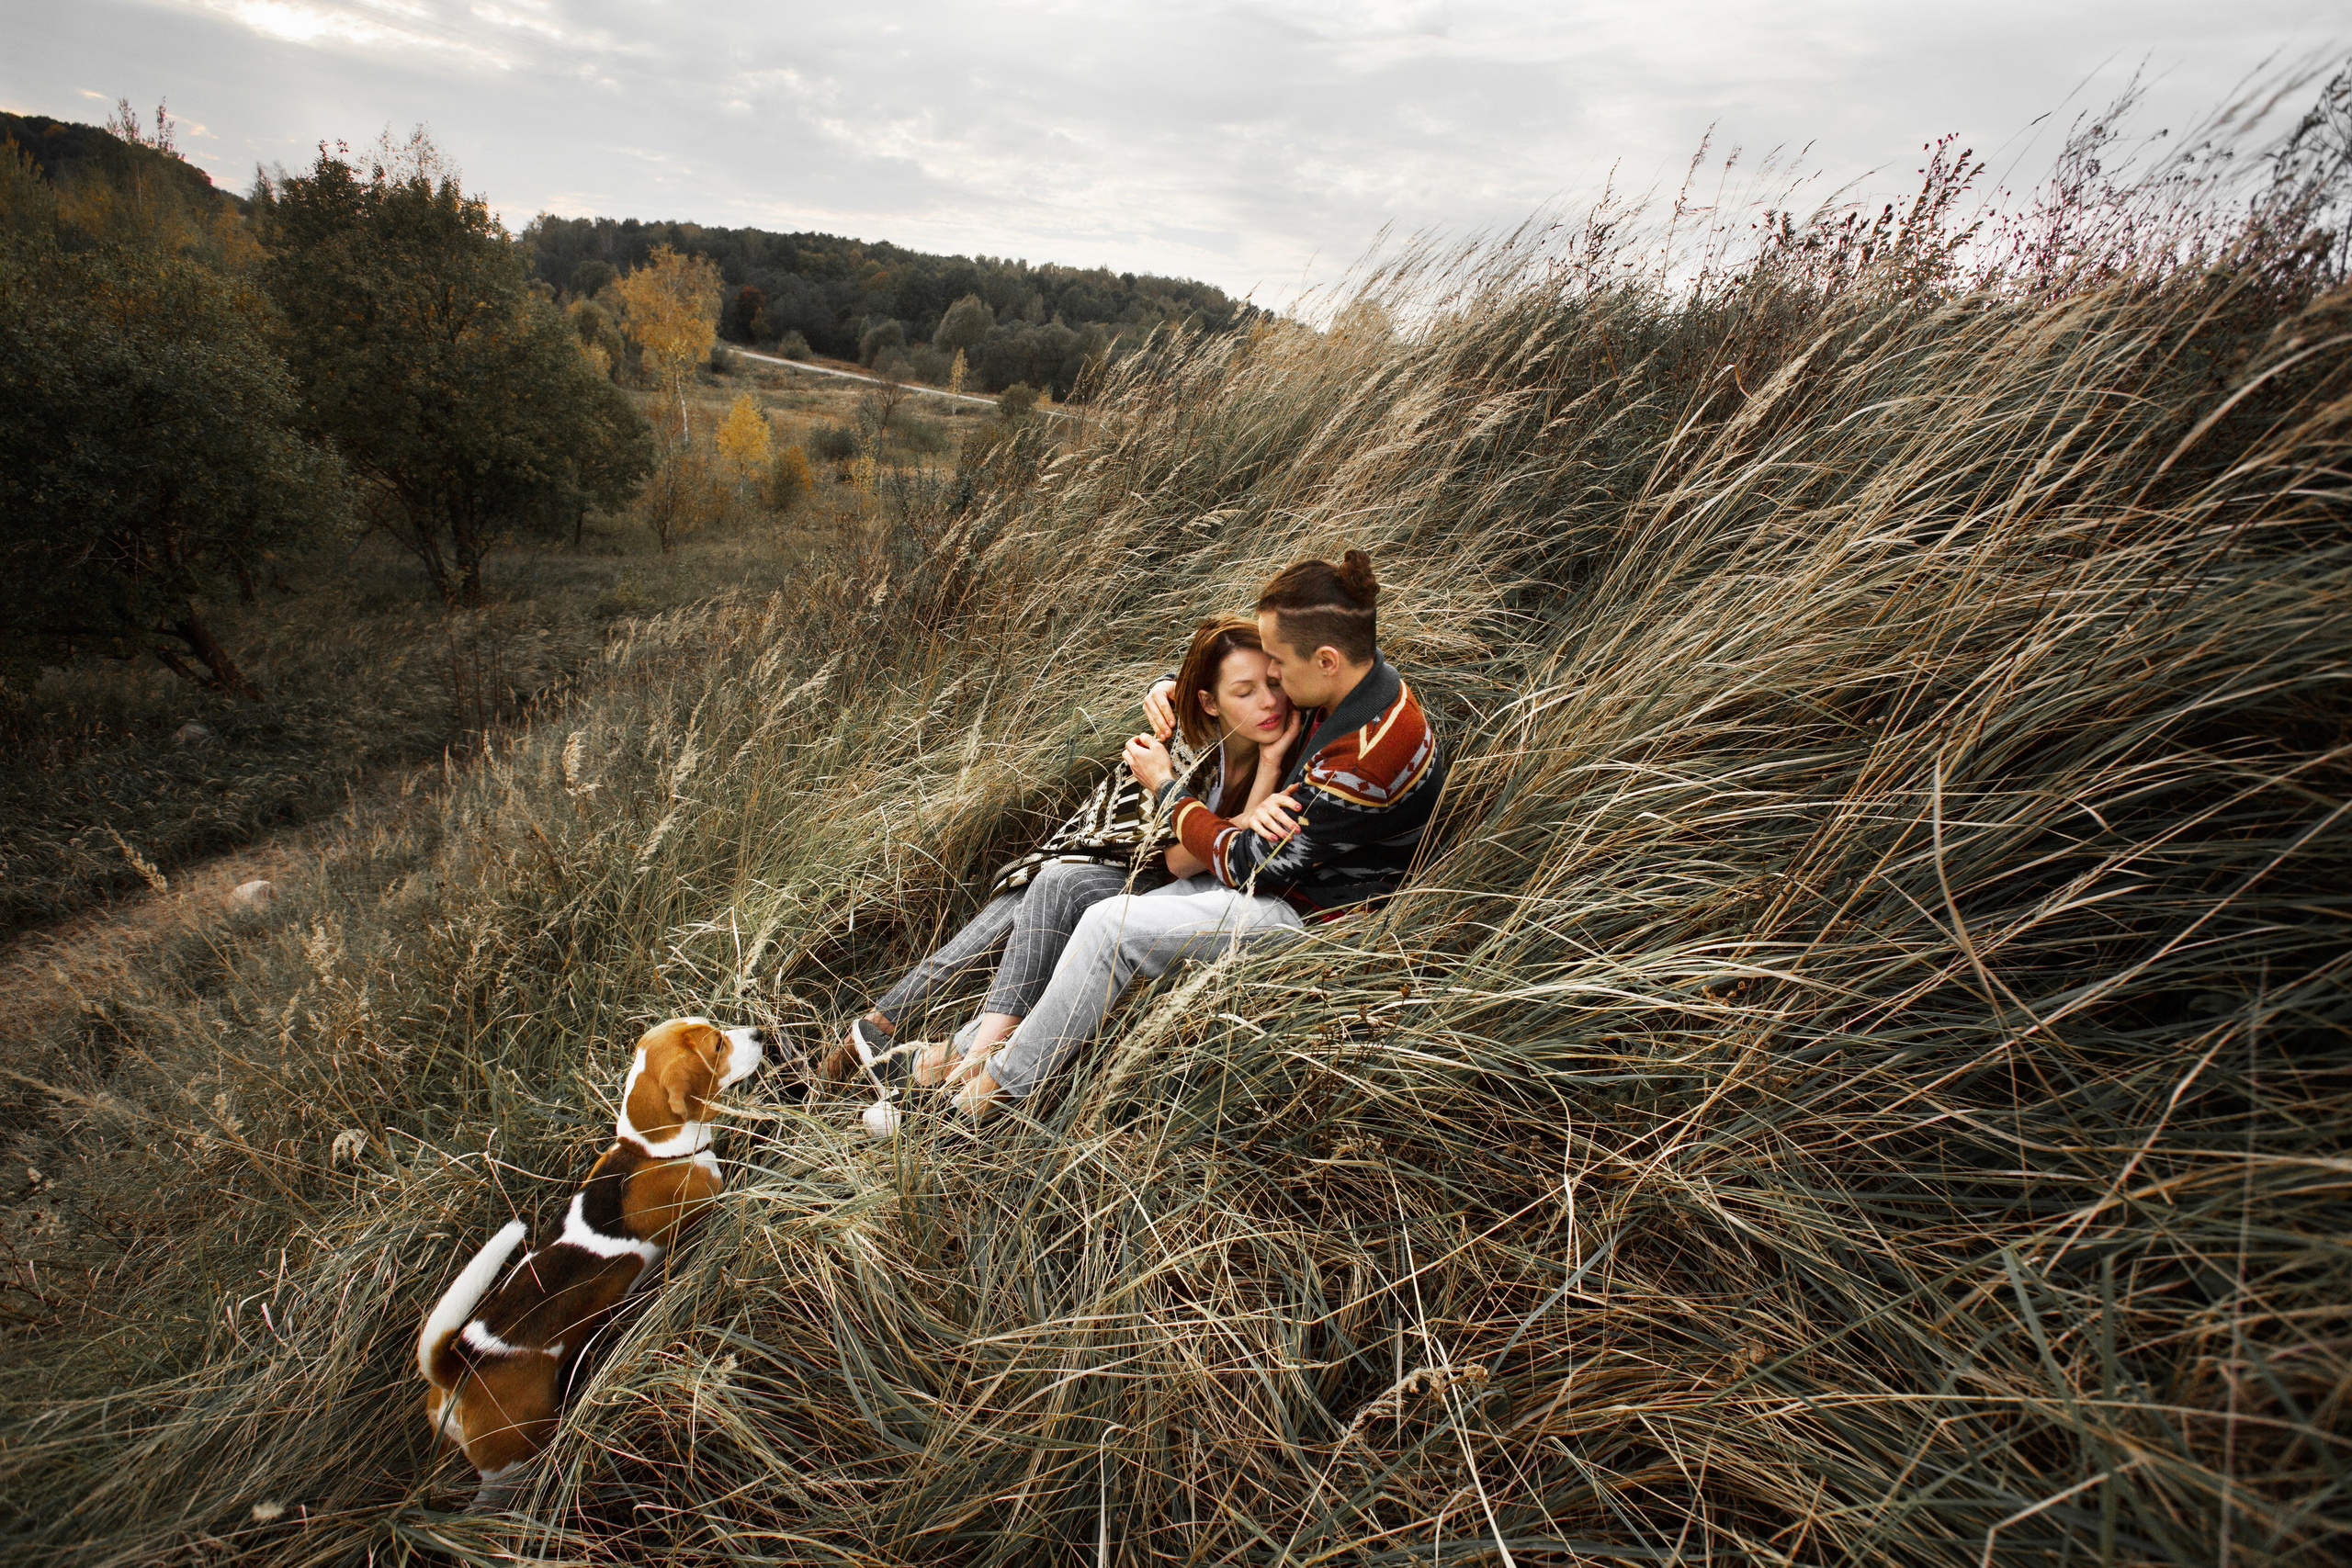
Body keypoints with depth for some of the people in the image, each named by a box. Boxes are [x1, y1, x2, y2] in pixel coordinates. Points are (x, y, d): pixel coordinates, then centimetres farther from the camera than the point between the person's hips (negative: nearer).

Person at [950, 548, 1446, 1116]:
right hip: (1288, 869, 9)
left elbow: (1251, 865, -22)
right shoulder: (1360, 679, -3)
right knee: (1113, 921, 0)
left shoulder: (1365, 760, -32)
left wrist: (1166, 786, -11)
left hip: (1306, 915, -9)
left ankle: (1002, 1081, 1)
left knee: (1110, 926, -15)